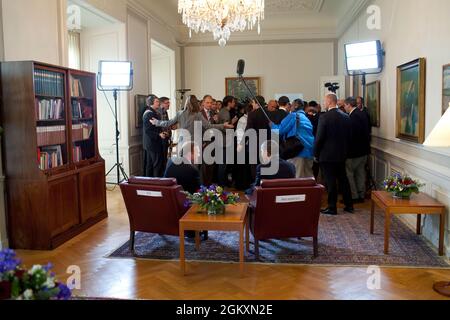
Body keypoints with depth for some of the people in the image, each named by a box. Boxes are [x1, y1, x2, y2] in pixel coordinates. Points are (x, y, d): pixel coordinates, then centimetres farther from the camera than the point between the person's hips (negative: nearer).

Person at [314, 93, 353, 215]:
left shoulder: (324, 117, -15)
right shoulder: (346, 117, 4)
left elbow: (319, 138, -14)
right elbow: (349, 136, 9)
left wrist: (316, 154, -3)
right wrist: (345, 150, 18)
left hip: (327, 155, -6)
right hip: (342, 155, 6)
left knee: (331, 182, 0)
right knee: (343, 179, 15)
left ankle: (332, 207, 8)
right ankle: (349, 205, 22)